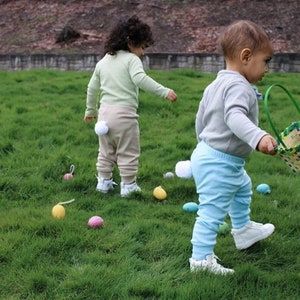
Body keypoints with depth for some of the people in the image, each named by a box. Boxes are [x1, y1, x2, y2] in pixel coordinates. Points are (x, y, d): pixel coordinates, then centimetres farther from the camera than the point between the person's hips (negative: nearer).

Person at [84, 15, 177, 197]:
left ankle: (104, 182, 27)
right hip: (124, 113, -7)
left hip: (104, 111, 7)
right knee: (128, 153, 6)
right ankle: (128, 186, 12)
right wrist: (164, 92, -29)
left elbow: (92, 88, 23)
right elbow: (140, 79, -25)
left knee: (106, 151, 19)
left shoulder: (103, 61, 16)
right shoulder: (131, 59, -6)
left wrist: (90, 110, 34)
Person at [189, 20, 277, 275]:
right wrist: (259, 137, -56)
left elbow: (200, 119, 17)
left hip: (208, 153, 12)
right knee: (213, 209, -6)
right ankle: (201, 258, 1)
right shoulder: (239, 86, -23)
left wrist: (205, 143, 32)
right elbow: (235, 117, -42)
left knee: (243, 188, 32)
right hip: (219, 163, -12)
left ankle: (243, 230, 52)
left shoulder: (215, 85, 8)